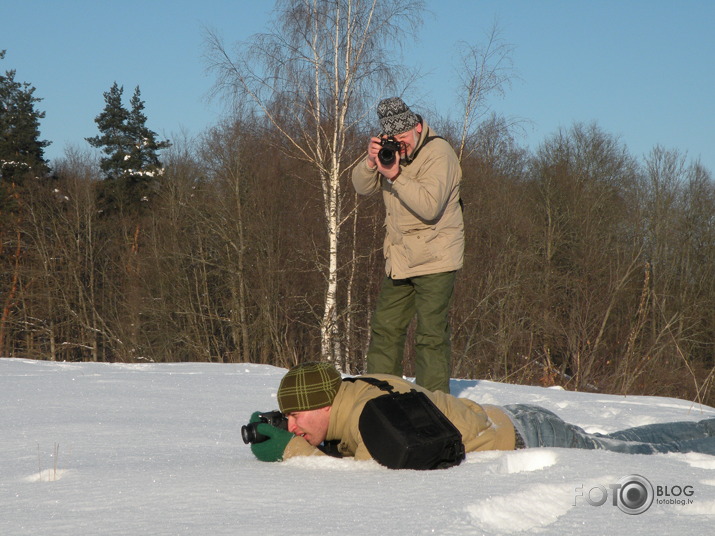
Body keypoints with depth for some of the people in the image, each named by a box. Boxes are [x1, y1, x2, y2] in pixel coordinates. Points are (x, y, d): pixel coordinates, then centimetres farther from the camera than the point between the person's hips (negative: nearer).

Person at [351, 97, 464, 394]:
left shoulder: (438, 153, -16)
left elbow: (429, 206, -26)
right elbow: (362, 187, 5)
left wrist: (395, 175, -29)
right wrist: (371, 162, -15)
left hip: (434, 260, -8)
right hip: (399, 258, 8)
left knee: (431, 334, -8)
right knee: (385, 328, 13)